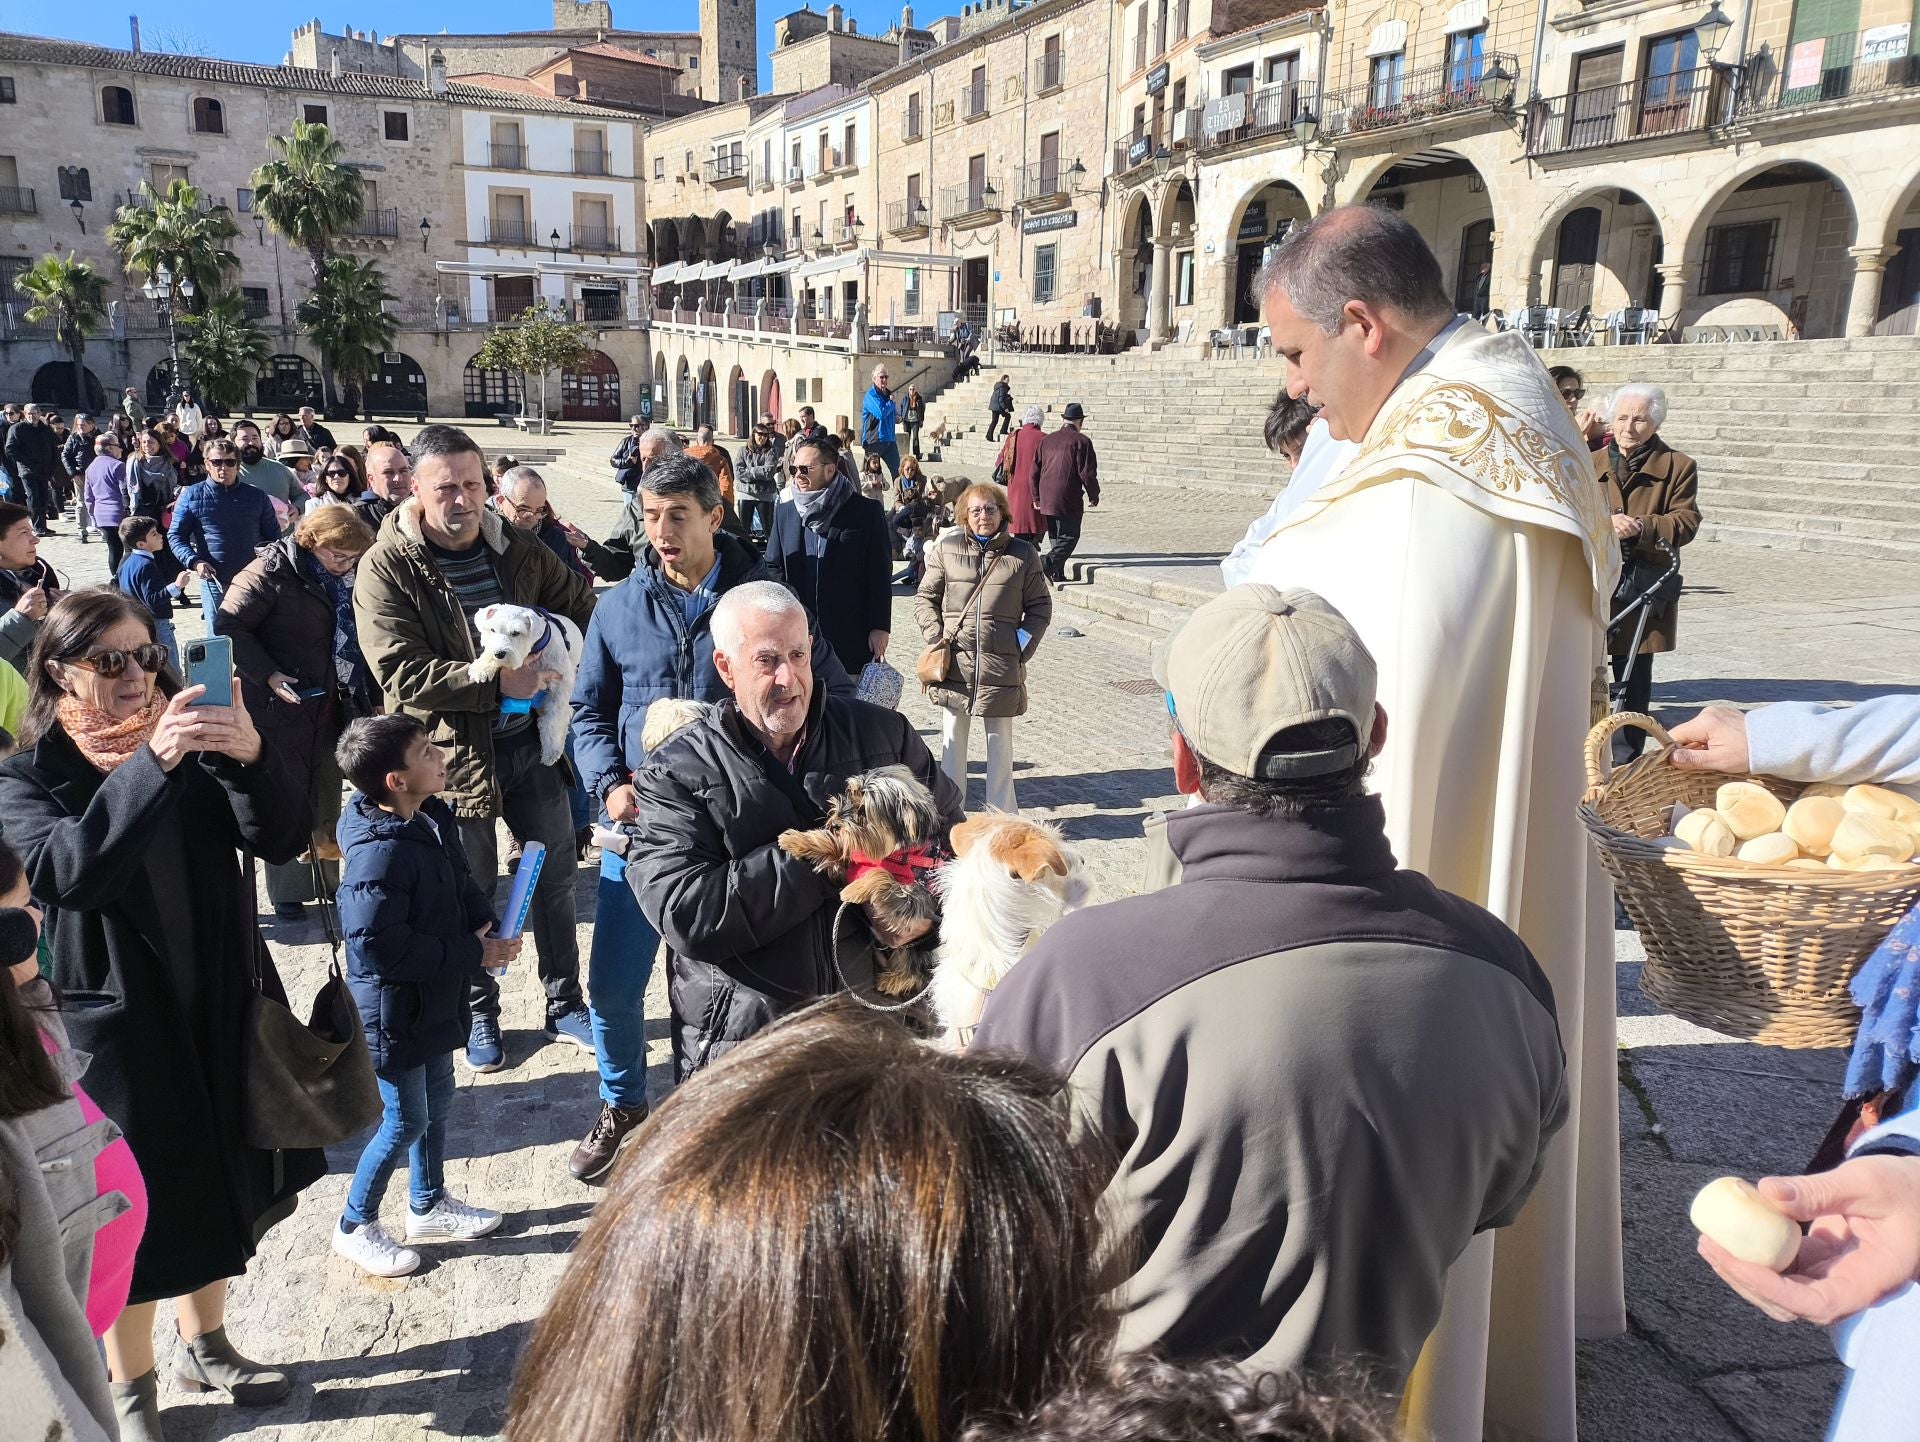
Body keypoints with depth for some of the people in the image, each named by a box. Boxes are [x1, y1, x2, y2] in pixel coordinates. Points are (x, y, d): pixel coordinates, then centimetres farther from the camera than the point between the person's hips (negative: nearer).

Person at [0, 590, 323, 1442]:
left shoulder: (193, 747, -1)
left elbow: (281, 838, -12)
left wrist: (251, 757, -30)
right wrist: (150, 764, -39)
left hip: (220, 1002, 4)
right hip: (116, 1020, -4)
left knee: (220, 1181, 19)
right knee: (135, 1208, 8)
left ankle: (204, 1344, 43)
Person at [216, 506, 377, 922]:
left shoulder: (342, 578, 5)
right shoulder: (270, 572, -15)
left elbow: (350, 637, 16)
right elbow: (228, 626, -15)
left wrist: (363, 696, 9)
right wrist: (267, 675, -23)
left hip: (327, 705, 6)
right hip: (281, 704, -6)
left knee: (327, 796, 14)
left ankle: (327, 881, 27)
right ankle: (289, 892, 14)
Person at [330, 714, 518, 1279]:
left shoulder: (433, 818, -3)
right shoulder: (379, 854, -30)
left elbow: (462, 885, 12)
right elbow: (376, 949, -31)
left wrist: (486, 928, -7)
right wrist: (472, 955, -25)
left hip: (436, 1000, 9)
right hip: (393, 1011, -9)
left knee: (438, 1103, 22)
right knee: (405, 1122, 7)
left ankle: (428, 1206, 43)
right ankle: (355, 1226, 29)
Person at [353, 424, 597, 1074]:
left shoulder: (517, 549, 1)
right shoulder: (386, 569, -13)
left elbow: (581, 606, 12)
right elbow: (401, 673, -22)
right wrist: (496, 682, -24)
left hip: (531, 740, 4)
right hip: (454, 752, -4)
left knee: (557, 871, 13)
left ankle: (565, 1005, 32)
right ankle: (479, 1014, 32)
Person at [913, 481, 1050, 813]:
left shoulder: (1023, 555, 4)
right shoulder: (945, 549, 4)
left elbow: (1040, 605, 10)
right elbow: (924, 597, 10)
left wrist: (1026, 643, -2)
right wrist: (935, 636, -2)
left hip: (1001, 662, 0)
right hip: (955, 661, 0)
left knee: (1000, 739, 8)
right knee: (952, 738, 6)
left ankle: (1001, 814, 19)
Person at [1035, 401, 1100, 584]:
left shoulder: (1046, 440, 11)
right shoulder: (1081, 441, -7)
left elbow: (1035, 471, 12)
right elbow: (1087, 473, -10)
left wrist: (1037, 498, 20)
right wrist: (1094, 496, 4)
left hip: (1046, 499, 6)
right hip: (1069, 500, -6)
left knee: (1056, 538, 16)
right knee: (1069, 537, 0)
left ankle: (1058, 575, 18)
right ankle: (1047, 568, -15)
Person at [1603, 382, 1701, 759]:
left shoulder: (1678, 467, 6)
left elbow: (1686, 522, -3)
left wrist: (1642, 527, -20)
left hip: (1643, 590, -1)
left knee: (1633, 679, 5)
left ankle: (1624, 759, 13)